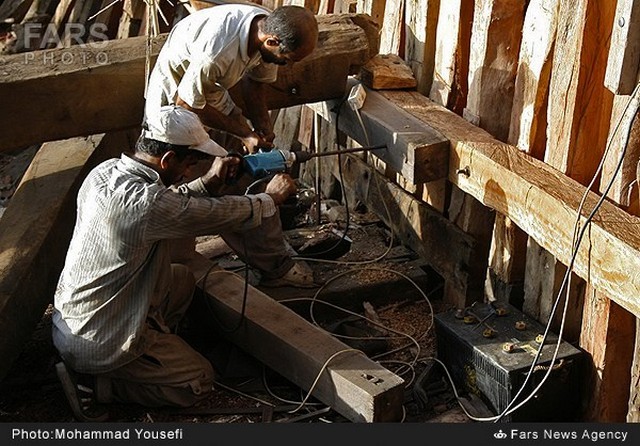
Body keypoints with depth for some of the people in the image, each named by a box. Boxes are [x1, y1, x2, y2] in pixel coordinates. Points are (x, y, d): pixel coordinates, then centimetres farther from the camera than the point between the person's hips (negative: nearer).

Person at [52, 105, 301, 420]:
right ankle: (93, 384, 1)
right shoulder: (144, 202, -30)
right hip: (97, 343, -9)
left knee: (183, 279, 22)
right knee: (199, 382, 8)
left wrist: (208, 183, 8)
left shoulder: (105, 171, -4)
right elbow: (224, 215, -19)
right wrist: (272, 197, -1)